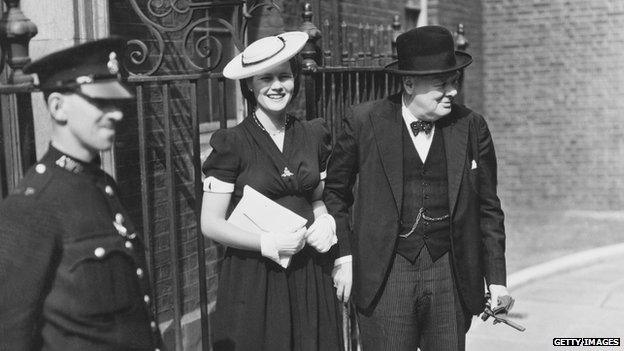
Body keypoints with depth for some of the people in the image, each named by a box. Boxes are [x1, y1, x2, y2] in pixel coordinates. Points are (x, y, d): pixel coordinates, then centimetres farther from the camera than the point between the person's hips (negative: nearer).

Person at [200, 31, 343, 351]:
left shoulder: (313, 135, 5)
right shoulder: (232, 143, -9)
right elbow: (211, 223, -9)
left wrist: (325, 222, -4)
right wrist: (269, 243, -18)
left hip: (311, 273, 4)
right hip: (253, 275, -4)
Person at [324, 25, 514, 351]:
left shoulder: (472, 127, 1)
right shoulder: (363, 122, -4)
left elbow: (488, 208, 8)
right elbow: (334, 190, 8)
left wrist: (496, 280, 6)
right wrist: (344, 256, 2)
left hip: (451, 277, 2)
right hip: (385, 277, -2)